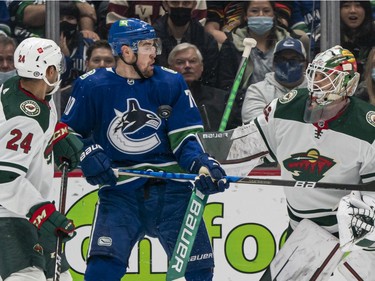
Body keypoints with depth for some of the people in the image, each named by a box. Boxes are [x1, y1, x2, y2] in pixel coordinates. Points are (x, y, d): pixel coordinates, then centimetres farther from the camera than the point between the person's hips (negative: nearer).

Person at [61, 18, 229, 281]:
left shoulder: (172, 83, 3)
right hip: (119, 192, -2)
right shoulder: (92, 87, -1)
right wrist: (87, 155, -10)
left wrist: (203, 166, -15)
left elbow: (185, 140, 4)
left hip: (172, 190, 2)